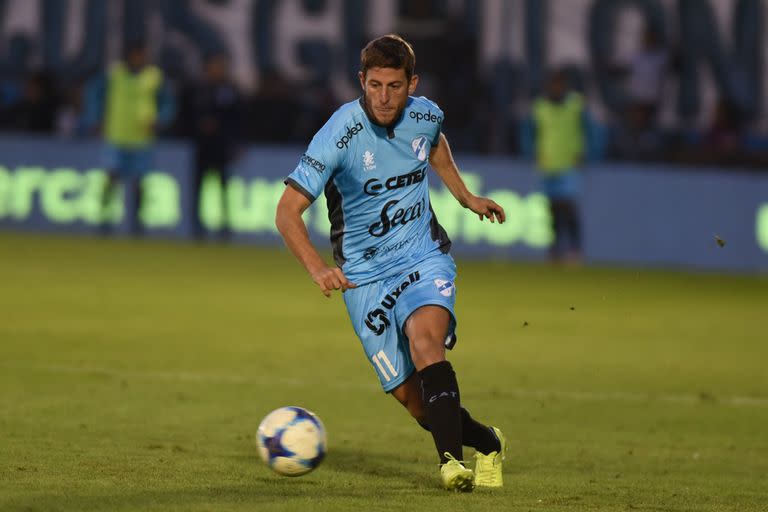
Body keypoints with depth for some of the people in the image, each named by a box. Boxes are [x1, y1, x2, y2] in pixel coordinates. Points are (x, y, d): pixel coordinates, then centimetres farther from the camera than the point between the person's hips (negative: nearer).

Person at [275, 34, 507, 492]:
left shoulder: (426, 115, -6)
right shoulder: (340, 135, -20)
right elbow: (288, 211, -23)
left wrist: (466, 197, 22)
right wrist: (319, 269, -37)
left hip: (423, 255, 1)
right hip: (364, 275, -1)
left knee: (424, 338, -30)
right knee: (412, 399, -2)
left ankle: (451, 460, -35)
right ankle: (487, 443, 23)